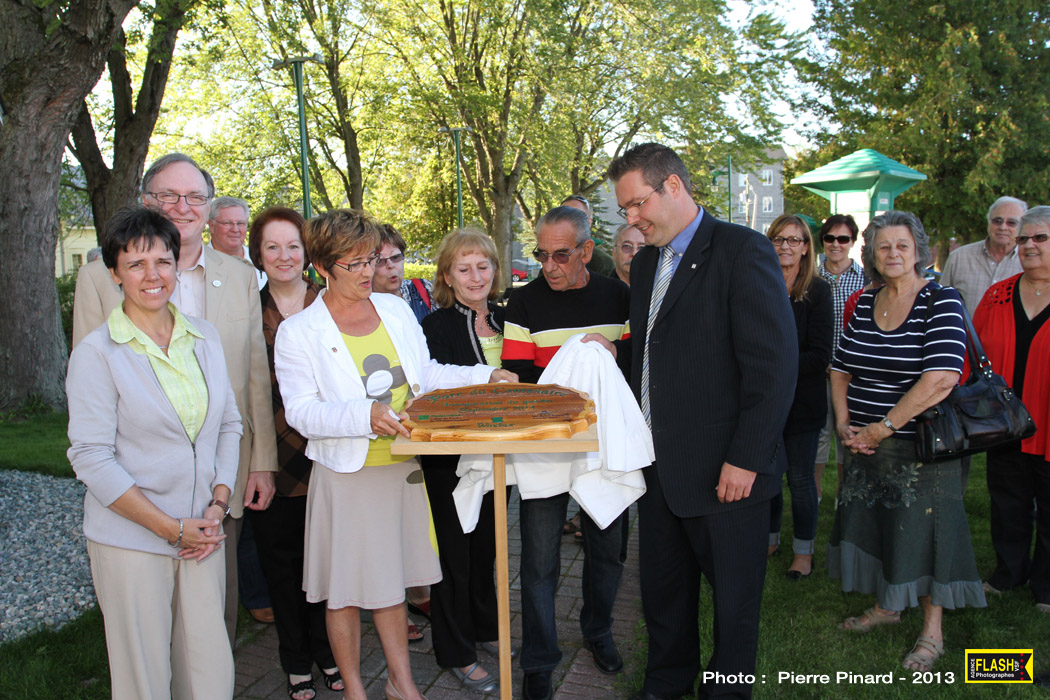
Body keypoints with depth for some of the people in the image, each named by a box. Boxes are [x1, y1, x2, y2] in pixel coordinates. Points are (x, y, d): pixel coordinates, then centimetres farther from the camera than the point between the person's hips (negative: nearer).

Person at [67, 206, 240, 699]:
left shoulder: (204, 337, 6)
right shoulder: (96, 352, -9)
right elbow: (91, 457, -12)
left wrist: (218, 505, -2)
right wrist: (171, 528, -13)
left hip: (203, 530, 4)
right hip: (131, 539, -4)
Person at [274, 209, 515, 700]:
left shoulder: (396, 309, 7)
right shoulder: (298, 331, -8)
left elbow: (425, 374, 14)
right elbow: (300, 410, -15)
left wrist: (485, 377, 3)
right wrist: (365, 415, -29)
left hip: (402, 468, 5)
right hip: (346, 474, -4)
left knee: (391, 579, 17)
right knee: (345, 590, 8)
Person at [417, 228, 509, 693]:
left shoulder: (504, 319, 5)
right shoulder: (436, 327, -12)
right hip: (450, 461, -5)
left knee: (487, 545, 20)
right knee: (455, 553, 7)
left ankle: (486, 628, 40)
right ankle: (457, 653, 23)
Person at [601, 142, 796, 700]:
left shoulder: (742, 251, -12)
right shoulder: (646, 262, 13)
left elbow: (774, 364, -17)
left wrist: (745, 459, -19)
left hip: (724, 472, -7)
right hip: (659, 466, 7)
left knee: (734, 598, 11)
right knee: (662, 590, 20)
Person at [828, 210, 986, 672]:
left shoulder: (940, 302, -12)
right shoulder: (865, 305, 6)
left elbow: (942, 378, -23)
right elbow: (841, 368, 11)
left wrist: (881, 428, -20)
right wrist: (844, 424, -3)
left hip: (919, 445, -5)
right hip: (866, 443, 5)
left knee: (922, 529, 3)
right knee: (872, 525, 13)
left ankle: (932, 632, 20)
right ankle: (885, 606, 34)